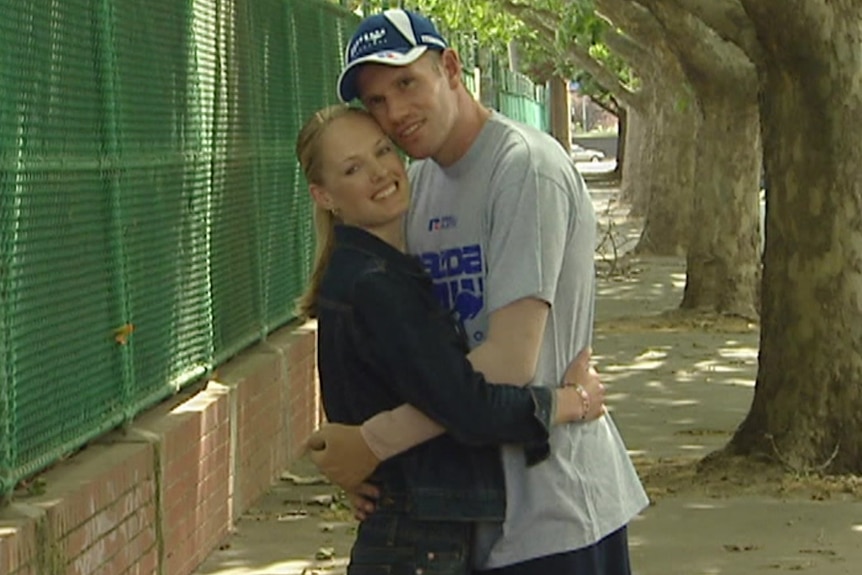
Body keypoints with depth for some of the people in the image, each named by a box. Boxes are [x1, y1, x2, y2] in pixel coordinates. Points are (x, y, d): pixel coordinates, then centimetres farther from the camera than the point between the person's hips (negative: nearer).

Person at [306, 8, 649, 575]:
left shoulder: (525, 168, -16)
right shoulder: (419, 181, 10)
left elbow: (510, 360, -23)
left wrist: (374, 441, -20)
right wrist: (358, 460, 0)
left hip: (557, 507, -8)